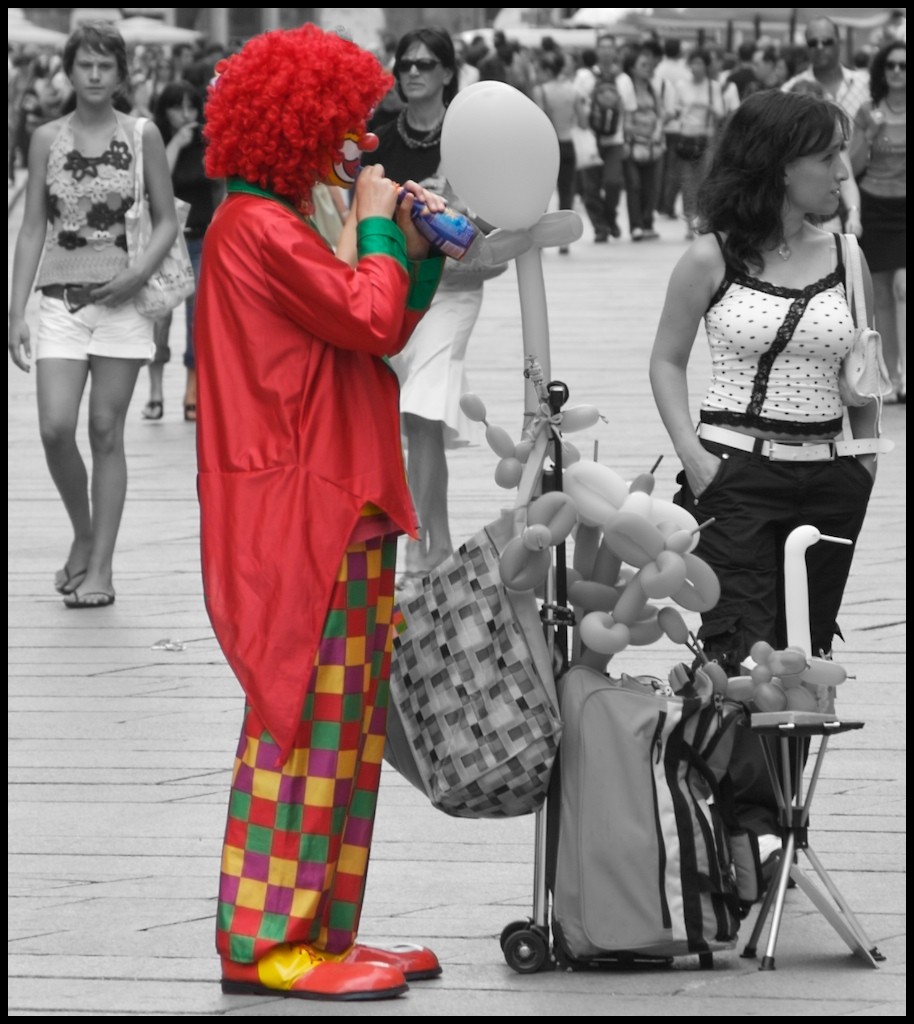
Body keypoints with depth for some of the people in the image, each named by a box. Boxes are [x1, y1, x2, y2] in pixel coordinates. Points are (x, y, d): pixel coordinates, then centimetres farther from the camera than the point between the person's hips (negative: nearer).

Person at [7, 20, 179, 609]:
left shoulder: (142, 137, 2)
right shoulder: (47, 140, 6)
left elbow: (168, 221, 5)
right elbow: (33, 229, 7)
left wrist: (140, 273, -13)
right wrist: (17, 312, 2)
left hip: (121, 300, -1)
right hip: (61, 301, 1)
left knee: (106, 433, -1)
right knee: (55, 428, -11)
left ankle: (101, 566, 4)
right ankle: (83, 533, 14)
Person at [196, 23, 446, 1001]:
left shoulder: (287, 225, 20)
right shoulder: (255, 226, -13)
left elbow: (380, 329, 20)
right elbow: (369, 321, -20)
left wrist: (417, 255, 8)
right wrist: (376, 230, -6)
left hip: (337, 508, 11)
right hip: (296, 512, -11)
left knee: (342, 721, 11)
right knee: (301, 717, -10)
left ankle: (318, 930, 16)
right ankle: (263, 941, -7)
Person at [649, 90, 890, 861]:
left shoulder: (843, 258, 6)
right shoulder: (714, 258, -3)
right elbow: (667, 362, 5)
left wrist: (869, 446, 6)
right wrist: (693, 456, -6)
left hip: (828, 482, 4)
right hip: (736, 476, -4)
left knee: (804, 654, 6)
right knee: (743, 647, -13)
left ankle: (777, 813, 14)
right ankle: (754, 818, -19)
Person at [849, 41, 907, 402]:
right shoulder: (868, 112, 2)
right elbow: (853, 167, 4)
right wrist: (870, 133, -11)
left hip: (904, 209, -2)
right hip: (874, 207, 2)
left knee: (902, 286, -19)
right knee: (881, 296, 7)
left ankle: (904, 369, -20)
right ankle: (891, 375, 16)